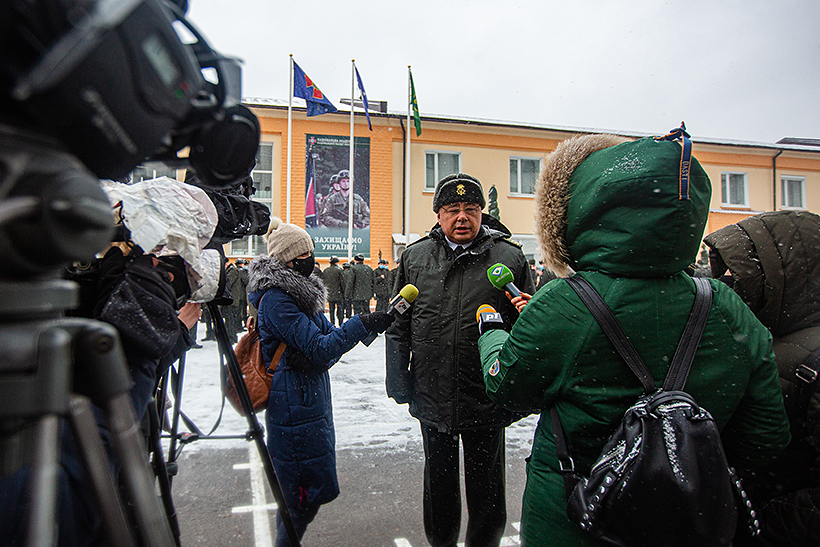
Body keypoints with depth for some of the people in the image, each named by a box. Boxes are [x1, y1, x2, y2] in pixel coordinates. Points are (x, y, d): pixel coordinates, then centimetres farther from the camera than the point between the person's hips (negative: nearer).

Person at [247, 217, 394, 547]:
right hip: (295, 406, -9)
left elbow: (328, 338, 8)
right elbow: (319, 347, -22)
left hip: (312, 399, 9)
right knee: (313, 487, 0)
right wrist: (363, 324, -24)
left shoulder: (302, 291, 11)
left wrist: (315, 357, -13)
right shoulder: (275, 299, -18)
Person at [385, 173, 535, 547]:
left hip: (487, 401, -2)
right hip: (432, 399, 2)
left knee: (485, 484, 16)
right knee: (439, 481, 21)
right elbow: (399, 328, 6)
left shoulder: (509, 258, -5)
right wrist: (400, 383, 3)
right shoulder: (414, 257, 1)